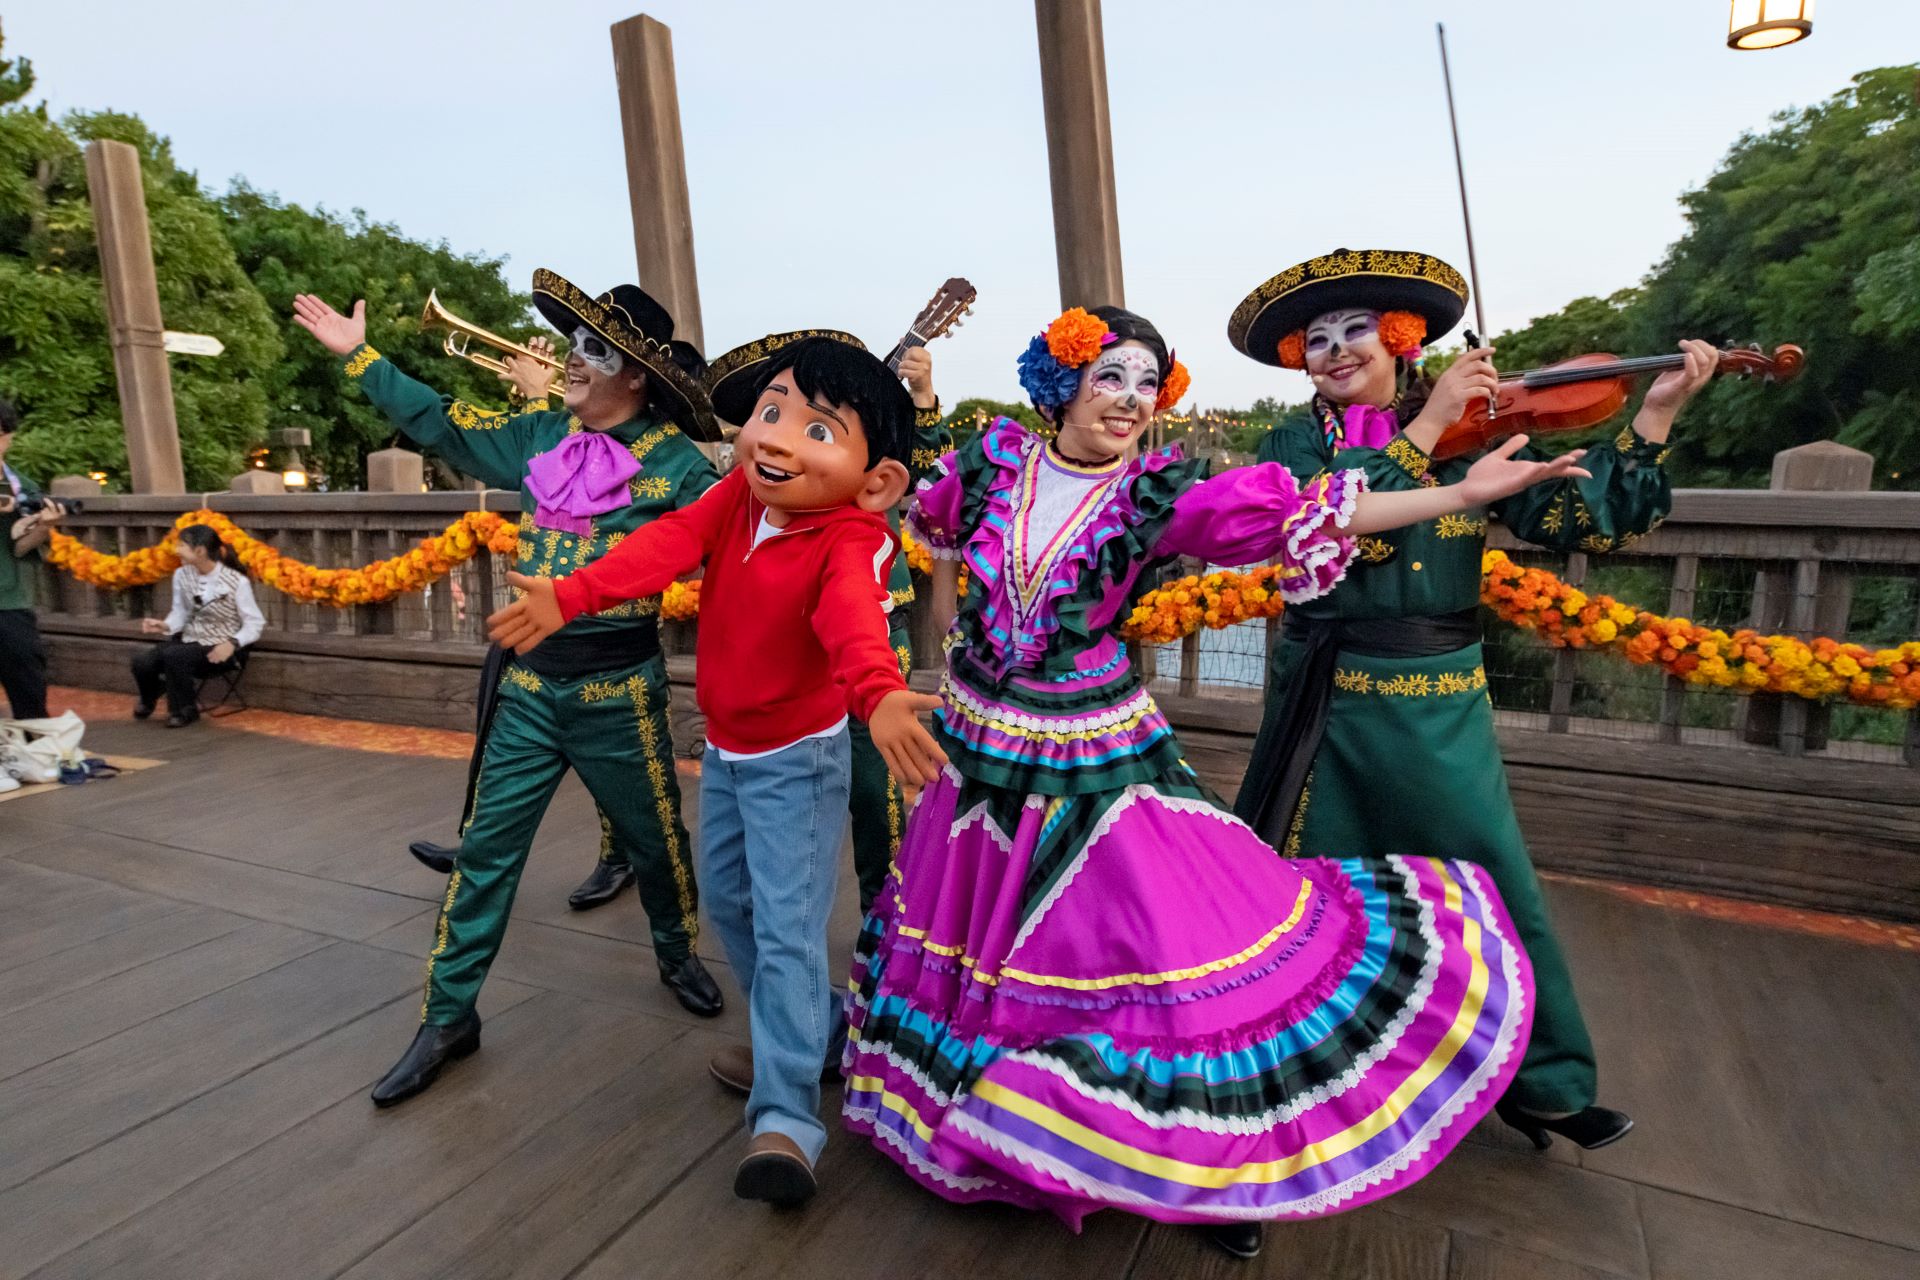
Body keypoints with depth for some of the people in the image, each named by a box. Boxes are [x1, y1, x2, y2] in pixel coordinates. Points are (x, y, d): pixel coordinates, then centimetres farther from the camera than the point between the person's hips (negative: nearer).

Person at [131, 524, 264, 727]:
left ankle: (186, 710, -6)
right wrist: (166, 626, -13)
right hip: (189, 641, 6)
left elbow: (255, 623, -13)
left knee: (173, 656, -33)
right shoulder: (182, 575, 0)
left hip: (219, 649, -6)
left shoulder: (237, 582, -17)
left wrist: (232, 644, -28)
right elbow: (180, 612, 9)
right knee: (141, 661, -17)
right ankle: (148, 700, 22)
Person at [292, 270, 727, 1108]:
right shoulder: (540, 437, 6)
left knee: (654, 838, 13)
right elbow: (441, 426, 18)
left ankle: (677, 955, 41)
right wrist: (360, 358, 20)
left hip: (619, 691, -4)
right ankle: (448, 1016, 23)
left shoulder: (673, 461, -8)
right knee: (486, 851, 8)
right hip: (529, 686, 4)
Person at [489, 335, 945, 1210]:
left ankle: (786, 1114, 5)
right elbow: (662, 546, -19)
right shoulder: (736, 499, -8)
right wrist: (570, 596, -33)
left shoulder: (851, 541, -26)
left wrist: (878, 695, -66)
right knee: (728, 901, 21)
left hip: (799, 754, -7)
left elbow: (853, 620, -45)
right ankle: (805, 1031, 42)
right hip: (724, 748, 7)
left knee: (788, 928, -8)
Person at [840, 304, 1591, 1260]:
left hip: (1096, 760, -3)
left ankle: (1215, 1161, 18)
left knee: (1171, 937, -6)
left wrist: (1462, 493, -24)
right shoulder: (994, 459, -4)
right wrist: (950, 611, 18)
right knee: (970, 931, 19)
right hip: (979, 748, 3)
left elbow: (1293, 516, -19)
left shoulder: (1156, 492, -11)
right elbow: (937, 521, 18)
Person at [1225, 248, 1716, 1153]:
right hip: (1327, 701, 0)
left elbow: (1585, 522, -5)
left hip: (1440, 703, 1)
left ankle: (1542, 1083, 26)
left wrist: (1654, 414, -14)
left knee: (1500, 892, 3)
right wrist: (1426, 426, -22)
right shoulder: (1292, 448, -1)